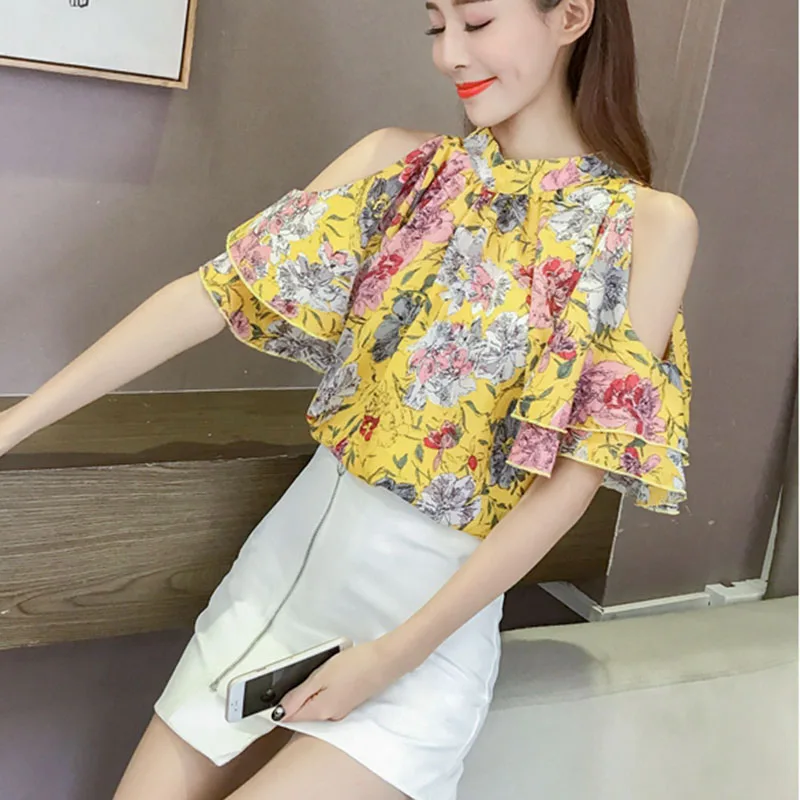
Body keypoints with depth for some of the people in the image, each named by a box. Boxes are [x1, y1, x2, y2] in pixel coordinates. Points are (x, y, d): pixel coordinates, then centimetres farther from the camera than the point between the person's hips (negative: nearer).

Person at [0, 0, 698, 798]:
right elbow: (212, 293, -5)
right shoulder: (399, 164, 1)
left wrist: (395, 654, -15)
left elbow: (575, 477, -13)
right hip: (291, 554, 4)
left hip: (431, 601, -3)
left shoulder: (649, 225, -10)